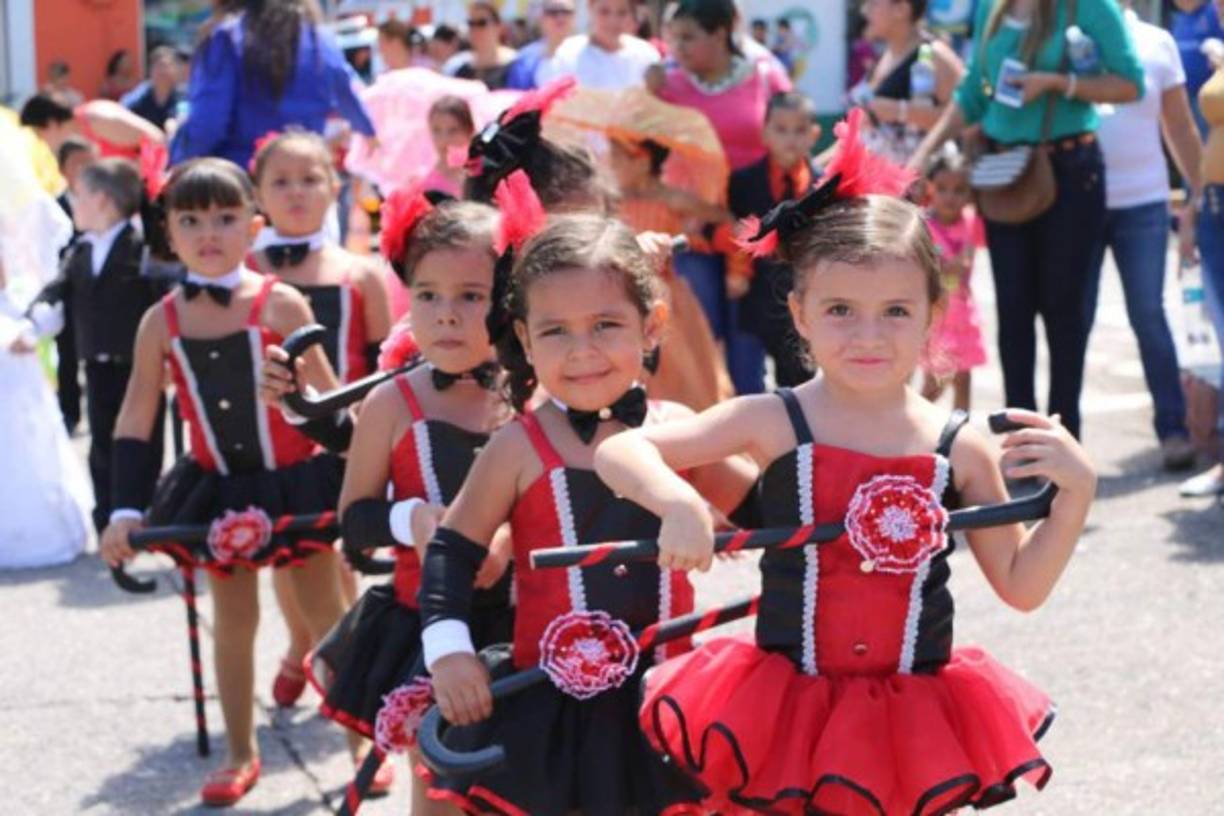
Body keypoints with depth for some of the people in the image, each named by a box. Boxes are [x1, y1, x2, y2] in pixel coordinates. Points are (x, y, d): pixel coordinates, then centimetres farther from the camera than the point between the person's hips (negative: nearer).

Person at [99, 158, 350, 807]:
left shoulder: (281, 304, -14)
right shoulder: (161, 322, -5)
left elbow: (328, 399, -10)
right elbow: (134, 424, -1)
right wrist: (126, 510, -7)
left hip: (295, 482, -3)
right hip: (219, 492, 3)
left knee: (326, 613, 7)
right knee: (232, 620, 13)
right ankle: (240, 754, 26)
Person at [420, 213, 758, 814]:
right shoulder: (520, 446, -8)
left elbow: (761, 506, 10)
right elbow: (454, 550, -3)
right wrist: (447, 647, -14)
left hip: (661, 693, 2)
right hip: (549, 698, -2)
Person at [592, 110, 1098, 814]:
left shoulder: (959, 448, -4)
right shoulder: (774, 424, -8)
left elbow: (1021, 587, 2)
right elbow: (617, 451, -8)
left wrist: (1075, 495, -10)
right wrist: (677, 501, -27)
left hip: (913, 717, 1)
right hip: (787, 699, -1)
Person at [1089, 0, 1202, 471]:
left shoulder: (1155, 43, 7)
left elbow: (1181, 128, 10)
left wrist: (1198, 196, 7)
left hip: (1142, 202, 0)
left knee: (1148, 316, -2)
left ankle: (1173, 430, 3)